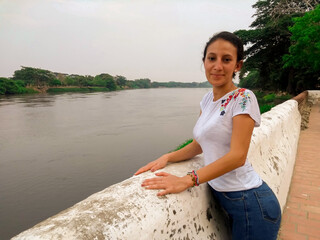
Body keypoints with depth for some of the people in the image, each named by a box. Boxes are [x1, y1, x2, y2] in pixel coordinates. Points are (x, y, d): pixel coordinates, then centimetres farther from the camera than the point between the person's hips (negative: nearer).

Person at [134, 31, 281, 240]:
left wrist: (187, 180, -29)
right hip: (221, 197, 6)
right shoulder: (207, 100, 6)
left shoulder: (243, 98, -15)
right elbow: (199, 144, 10)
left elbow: (238, 156, -22)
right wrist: (167, 157, -4)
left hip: (249, 203, -6)